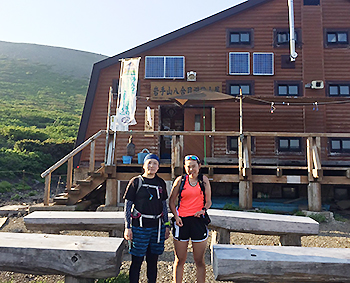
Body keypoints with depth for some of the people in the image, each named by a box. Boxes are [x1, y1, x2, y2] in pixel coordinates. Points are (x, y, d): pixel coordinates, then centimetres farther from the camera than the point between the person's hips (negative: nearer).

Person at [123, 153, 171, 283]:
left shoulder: (161, 183, 10)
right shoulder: (136, 182, -2)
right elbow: (127, 206, -1)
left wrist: (166, 225, 12)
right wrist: (128, 227, -6)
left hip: (157, 227, 4)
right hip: (139, 227, -4)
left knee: (153, 260, 12)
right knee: (137, 261, 3)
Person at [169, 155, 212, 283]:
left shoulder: (204, 180, 6)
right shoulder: (180, 180, 4)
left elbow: (208, 201, 10)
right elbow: (172, 201, 9)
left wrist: (203, 210, -10)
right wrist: (176, 216, -4)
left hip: (198, 220, 0)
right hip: (181, 221, 0)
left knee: (199, 260, 7)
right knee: (180, 260, 7)